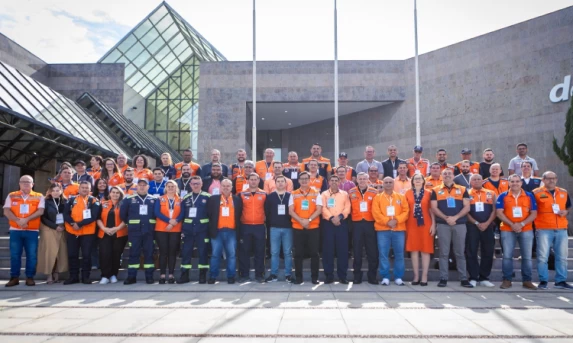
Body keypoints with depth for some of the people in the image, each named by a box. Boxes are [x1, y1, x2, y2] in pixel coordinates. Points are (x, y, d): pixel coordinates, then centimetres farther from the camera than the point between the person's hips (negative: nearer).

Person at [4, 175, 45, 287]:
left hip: (32, 231, -1)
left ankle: (30, 277, 8)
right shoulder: (12, 196, 9)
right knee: (14, 255, 3)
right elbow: (6, 211, 0)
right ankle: (14, 277, 12)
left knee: (32, 255, -1)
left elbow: (40, 211, -6)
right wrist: (18, 220, -16)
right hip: (15, 230, 1)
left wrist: (26, 219, -17)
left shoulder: (39, 197, 5)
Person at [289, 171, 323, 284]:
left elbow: (319, 210, -3)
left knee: (314, 253, 2)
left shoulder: (316, 193, 4)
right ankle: (298, 277, 13)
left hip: (313, 227, -1)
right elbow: (291, 211, -1)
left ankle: (314, 277, 11)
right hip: (297, 228, 1)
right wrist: (301, 220, -15)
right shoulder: (294, 194, 6)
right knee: (298, 253, 4)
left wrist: (309, 220, -17)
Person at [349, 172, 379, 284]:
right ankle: (357, 276, 14)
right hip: (356, 224, 0)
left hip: (370, 224, 0)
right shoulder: (351, 192, 5)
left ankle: (372, 276, 13)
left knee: (372, 250, 2)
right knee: (357, 250, 5)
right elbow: (348, 208, 9)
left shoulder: (374, 192, 3)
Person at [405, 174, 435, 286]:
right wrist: (405, 225, 1)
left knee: (425, 250, 0)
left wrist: (433, 224, -4)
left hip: (425, 224, -1)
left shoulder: (428, 193, 3)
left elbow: (431, 210, 2)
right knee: (413, 250, 3)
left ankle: (424, 277, 6)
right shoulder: (408, 193, 6)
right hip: (412, 225, 1)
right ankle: (416, 276, 11)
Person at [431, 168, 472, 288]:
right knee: (444, 252, 2)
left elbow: (467, 207, 1)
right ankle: (443, 278, 7)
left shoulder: (462, 190, 8)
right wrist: (446, 218, -13)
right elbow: (434, 208, -1)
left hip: (460, 224, 1)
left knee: (460, 252, 5)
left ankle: (463, 278, 11)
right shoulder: (436, 191, 6)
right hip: (442, 225, -1)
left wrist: (455, 217, -12)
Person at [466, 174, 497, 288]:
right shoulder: (467, 194, 4)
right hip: (472, 226, -2)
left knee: (488, 252, 4)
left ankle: (484, 278, 13)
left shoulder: (491, 194, 9)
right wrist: (476, 223, -11)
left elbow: (494, 210, 5)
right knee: (471, 252, -2)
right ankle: (473, 278, 5)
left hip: (488, 226, 2)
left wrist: (487, 223, -9)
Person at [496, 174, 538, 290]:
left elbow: (534, 213, 0)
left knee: (527, 256, 4)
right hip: (507, 230, -1)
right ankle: (507, 280, 9)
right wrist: (512, 224, -15)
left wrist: (522, 224, -13)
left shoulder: (529, 196, 5)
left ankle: (527, 280, 14)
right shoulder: (503, 196, 2)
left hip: (526, 230, 1)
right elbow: (499, 213, -5)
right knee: (507, 256, 1)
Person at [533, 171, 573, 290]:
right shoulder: (536, 193, -2)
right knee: (543, 256, -3)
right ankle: (543, 281, 7)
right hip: (544, 229, -4)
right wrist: (535, 223, -8)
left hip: (561, 229, 4)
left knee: (562, 256, 8)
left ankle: (561, 281, 18)